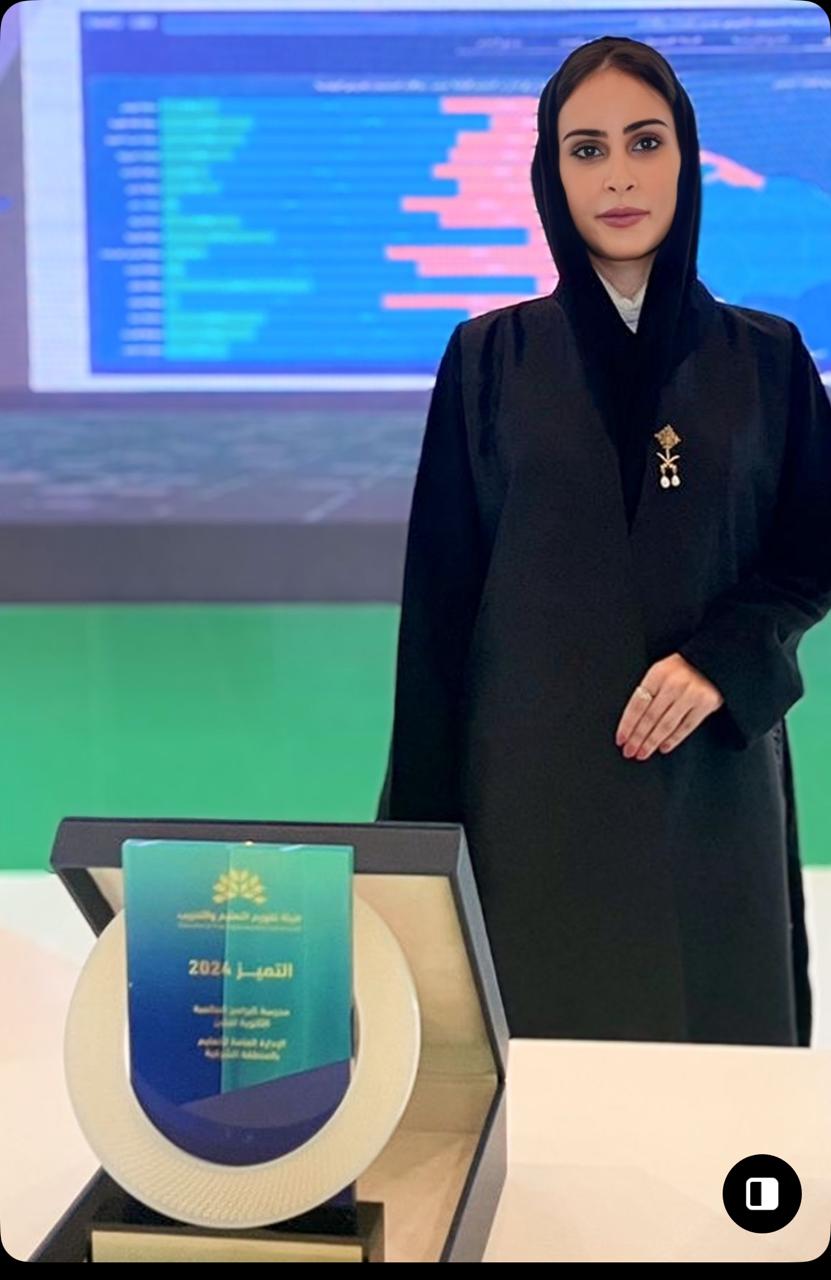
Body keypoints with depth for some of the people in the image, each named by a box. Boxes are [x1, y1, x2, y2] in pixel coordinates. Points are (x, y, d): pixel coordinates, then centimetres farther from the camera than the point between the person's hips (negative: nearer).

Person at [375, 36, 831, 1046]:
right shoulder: (490, 358, 3)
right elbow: (440, 596, 2)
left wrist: (724, 661, -14)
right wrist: (421, 821, -1)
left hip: (707, 784, 1)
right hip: (532, 784, -1)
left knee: (713, 1040, 3)